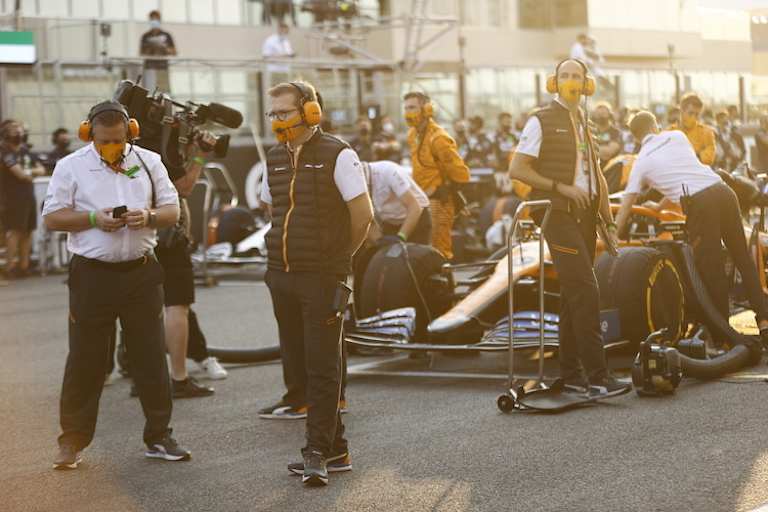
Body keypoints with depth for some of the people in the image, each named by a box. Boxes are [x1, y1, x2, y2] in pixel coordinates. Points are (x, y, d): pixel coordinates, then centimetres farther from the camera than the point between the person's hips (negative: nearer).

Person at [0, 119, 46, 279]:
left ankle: (24, 266, 13)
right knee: (15, 231, -12)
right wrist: (33, 172, 0)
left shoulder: (24, 151, 17)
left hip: (28, 196, 8)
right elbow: (20, 174, -18)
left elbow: (41, 170, 15)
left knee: (27, 231, 7)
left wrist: (29, 172, -5)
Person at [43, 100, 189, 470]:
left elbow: (172, 210, 7)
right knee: (85, 360, 2)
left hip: (141, 272, 2)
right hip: (92, 275, -2)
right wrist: (93, 219, -17)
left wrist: (149, 217, -15)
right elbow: (52, 217, -2)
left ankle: (159, 437, 15)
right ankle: (73, 441, 12)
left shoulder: (148, 162, 7)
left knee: (151, 357, 6)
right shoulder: (71, 167, 0)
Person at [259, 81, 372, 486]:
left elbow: (363, 214, -9)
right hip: (282, 277, 7)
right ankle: (335, 450, 18)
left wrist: (340, 256, 1)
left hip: (322, 279, -7)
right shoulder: (275, 158, 12)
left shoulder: (337, 155, -8)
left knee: (322, 368, -5)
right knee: (297, 366, 9)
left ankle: (318, 453, 0)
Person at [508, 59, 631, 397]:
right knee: (585, 290, -17)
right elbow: (517, 169, -9)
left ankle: (570, 374, 16)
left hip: (584, 216, 8)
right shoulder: (541, 121, -3)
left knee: (574, 295, 10)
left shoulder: (586, 125, 20)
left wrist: (608, 221, 17)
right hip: (558, 214, -8)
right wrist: (562, 188, -15)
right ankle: (597, 377, -20)